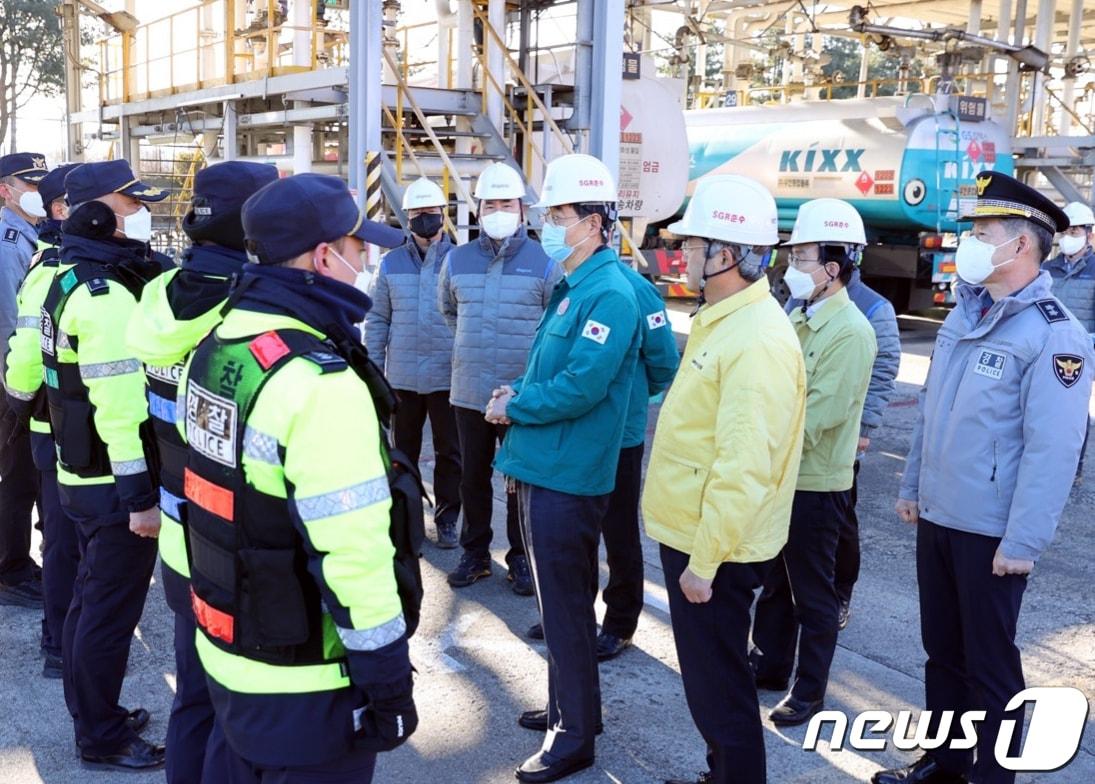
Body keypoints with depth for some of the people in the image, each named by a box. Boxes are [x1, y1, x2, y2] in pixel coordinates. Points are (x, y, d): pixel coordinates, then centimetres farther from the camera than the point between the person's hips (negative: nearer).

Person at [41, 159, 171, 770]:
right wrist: (140, 497, -23)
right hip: (113, 484, -10)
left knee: (93, 599, 21)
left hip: (81, 473, 10)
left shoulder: (72, 280, 10)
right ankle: (102, 740, 17)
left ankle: (94, 715, 36)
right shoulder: (106, 296, -22)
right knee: (112, 611, 2)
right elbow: (118, 407, -26)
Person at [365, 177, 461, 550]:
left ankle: (446, 519, 19)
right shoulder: (391, 263, 5)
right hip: (402, 377, 2)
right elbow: (377, 319, 8)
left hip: (448, 377, -2)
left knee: (449, 452, 7)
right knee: (404, 449, 14)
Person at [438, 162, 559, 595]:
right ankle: (475, 554, 28)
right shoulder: (457, 260, 5)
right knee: (472, 477, 13)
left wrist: (530, 352, 3)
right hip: (469, 392, 3)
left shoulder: (544, 262, -6)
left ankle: (521, 557, 23)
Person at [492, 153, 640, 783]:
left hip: (567, 476, -10)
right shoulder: (573, 285, 13)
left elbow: (581, 387, -25)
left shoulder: (609, 293, -18)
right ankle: (568, 707, 35)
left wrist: (514, 408, -12)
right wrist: (521, 395, 4)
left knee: (566, 607, 1)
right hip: (545, 467, 10)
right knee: (560, 599, 20)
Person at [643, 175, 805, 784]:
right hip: (691, 532, 10)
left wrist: (704, 561, -22)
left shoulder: (757, 342, -24)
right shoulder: (724, 320, 9)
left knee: (719, 686, 6)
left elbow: (744, 470, -28)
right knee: (709, 676, 23)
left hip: (715, 549, -10)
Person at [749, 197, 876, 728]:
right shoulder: (798, 318, 8)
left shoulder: (850, 332, -18)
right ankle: (768, 665, 37)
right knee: (773, 581, 20)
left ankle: (809, 692, 20)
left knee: (812, 594, 6)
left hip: (816, 484, -8)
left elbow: (818, 415, -24)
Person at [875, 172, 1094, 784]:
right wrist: (913, 487, 16)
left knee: (990, 664, 7)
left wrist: (1023, 542, -21)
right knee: (942, 650, 19)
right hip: (937, 517, 8)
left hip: (992, 533, -7)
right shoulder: (965, 314, 9)